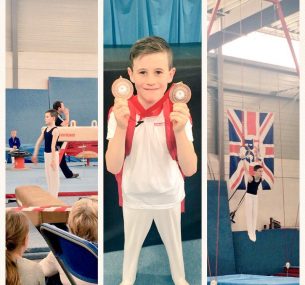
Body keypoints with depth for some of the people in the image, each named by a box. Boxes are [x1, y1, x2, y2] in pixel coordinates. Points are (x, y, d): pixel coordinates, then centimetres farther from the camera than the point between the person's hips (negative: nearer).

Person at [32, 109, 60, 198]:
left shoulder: (55, 130, -15)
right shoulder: (44, 129, 9)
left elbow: (53, 145, -20)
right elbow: (38, 142, 13)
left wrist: (53, 159, -24)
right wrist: (35, 155, 14)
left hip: (53, 154, -8)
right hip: (46, 154, 8)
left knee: (54, 176, -1)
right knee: (48, 175, 14)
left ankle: (54, 197, 6)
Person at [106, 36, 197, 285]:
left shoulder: (178, 112, -18)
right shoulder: (120, 112, -17)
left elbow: (190, 169, -20)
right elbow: (113, 167, -21)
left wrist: (179, 130, -37)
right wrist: (121, 126, -35)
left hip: (169, 197, 0)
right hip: (134, 198, 0)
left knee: (174, 243, 25)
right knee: (131, 244, 24)